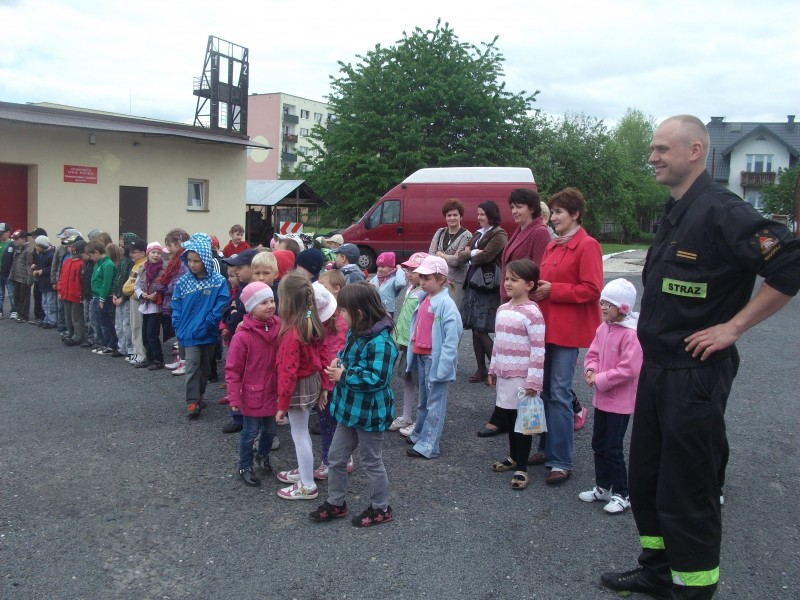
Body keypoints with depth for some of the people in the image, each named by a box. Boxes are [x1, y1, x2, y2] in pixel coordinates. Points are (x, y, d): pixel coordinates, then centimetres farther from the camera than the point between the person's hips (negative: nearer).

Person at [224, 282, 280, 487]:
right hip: (252, 395, -5)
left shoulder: (279, 327, -7)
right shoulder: (242, 336, -20)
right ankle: (245, 468, 29)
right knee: (250, 433, 10)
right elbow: (232, 369, -14)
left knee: (270, 429, 20)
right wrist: (234, 397, -15)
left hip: (273, 392, 5)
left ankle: (263, 455, 47)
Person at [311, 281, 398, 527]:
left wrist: (343, 376, -24)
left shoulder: (380, 342, -28)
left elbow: (377, 379, -31)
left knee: (372, 462, 10)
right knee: (336, 457, 18)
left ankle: (380, 509, 29)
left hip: (369, 413, -9)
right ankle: (335, 503, 36)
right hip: (349, 408, 9)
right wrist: (339, 360, -2)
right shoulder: (355, 333, 1)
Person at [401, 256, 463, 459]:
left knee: (435, 402, 2)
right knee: (423, 399, 22)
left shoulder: (445, 303, -17)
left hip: (435, 358, -8)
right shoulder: (424, 299, 8)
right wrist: (413, 350, 11)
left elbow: (452, 335, -21)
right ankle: (418, 434, 36)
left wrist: (444, 363, -23)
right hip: (421, 356, 8)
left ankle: (428, 445, 9)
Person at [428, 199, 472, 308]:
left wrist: (440, 254, -1)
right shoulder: (440, 232, 12)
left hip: (457, 282, -4)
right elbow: (430, 254, 3)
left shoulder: (466, 235, -3)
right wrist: (449, 258, -10)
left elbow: (458, 260, -12)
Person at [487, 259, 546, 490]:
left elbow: (538, 349, -18)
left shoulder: (532, 313, -16)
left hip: (522, 378, -7)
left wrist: (533, 380, -19)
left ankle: (521, 468, 13)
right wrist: (493, 369, 18)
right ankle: (514, 456, 35)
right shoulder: (502, 309, 9)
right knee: (506, 417, 16)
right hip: (504, 375, 7)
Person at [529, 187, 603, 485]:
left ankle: (561, 462, 1)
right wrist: (539, 289, 1)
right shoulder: (552, 246, 16)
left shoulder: (587, 246, -9)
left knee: (559, 394, -7)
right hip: (545, 326, 8)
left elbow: (592, 290, -16)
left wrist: (553, 290, -15)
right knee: (544, 390, 12)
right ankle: (546, 449, 25)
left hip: (568, 330, -8)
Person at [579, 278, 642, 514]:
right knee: (598, 444, 17)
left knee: (613, 449, -1)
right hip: (601, 398, 9)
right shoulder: (603, 328, 4)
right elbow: (592, 354, 12)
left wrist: (600, 380, -20)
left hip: (621, 401, -8)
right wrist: (590, 370, -9)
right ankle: (602, 487, 32)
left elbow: (629, 369, -25)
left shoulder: (631, 333, -22)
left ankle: (621, 494, 14)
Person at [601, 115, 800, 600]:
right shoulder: (675, 212, 12)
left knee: (687, 488, 1)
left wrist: (733, 326, -20)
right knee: (646, 475, 18)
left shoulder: (720, 210, -17)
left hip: (695, 373, -10)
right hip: (657, 367, 10)